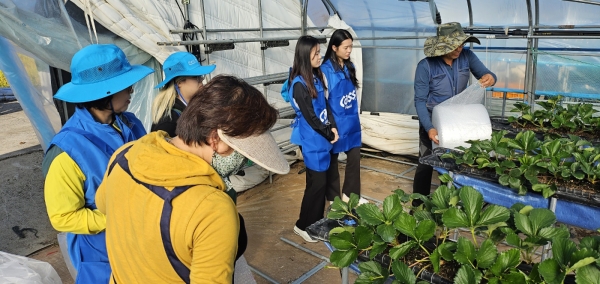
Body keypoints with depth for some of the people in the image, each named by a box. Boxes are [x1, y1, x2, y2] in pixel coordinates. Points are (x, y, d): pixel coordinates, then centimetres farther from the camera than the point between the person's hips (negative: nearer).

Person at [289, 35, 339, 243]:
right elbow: (310, 117, -18)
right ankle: (304, 225, 17)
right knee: (317, 183, 1)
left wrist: (333, 128, -5)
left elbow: (325, 105, 8)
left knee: (331, 177, 20)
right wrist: (329, 134, -7)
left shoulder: (316, 76, 5)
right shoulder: (299, 84, -19)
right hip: (313, 141, -8)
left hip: (325, 137, 8)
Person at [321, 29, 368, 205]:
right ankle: (333, 197, 28)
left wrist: (355, 117, 17)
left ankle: (350, 194, 31)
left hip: (352, 122, 6)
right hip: (336, 123, -6)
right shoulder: (325, 70, -15)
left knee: (355, 158, 13)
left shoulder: (350, 67, 6)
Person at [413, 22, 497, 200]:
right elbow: (420, 101, -19)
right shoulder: (426, 66, -20)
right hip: (432, 120, -4)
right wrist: (429, 128, -30)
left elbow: (485, 74, -3)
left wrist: (490, 78, -29)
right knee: (426, 164, 3)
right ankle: (418, 206, 19)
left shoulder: (467, 56, -9)